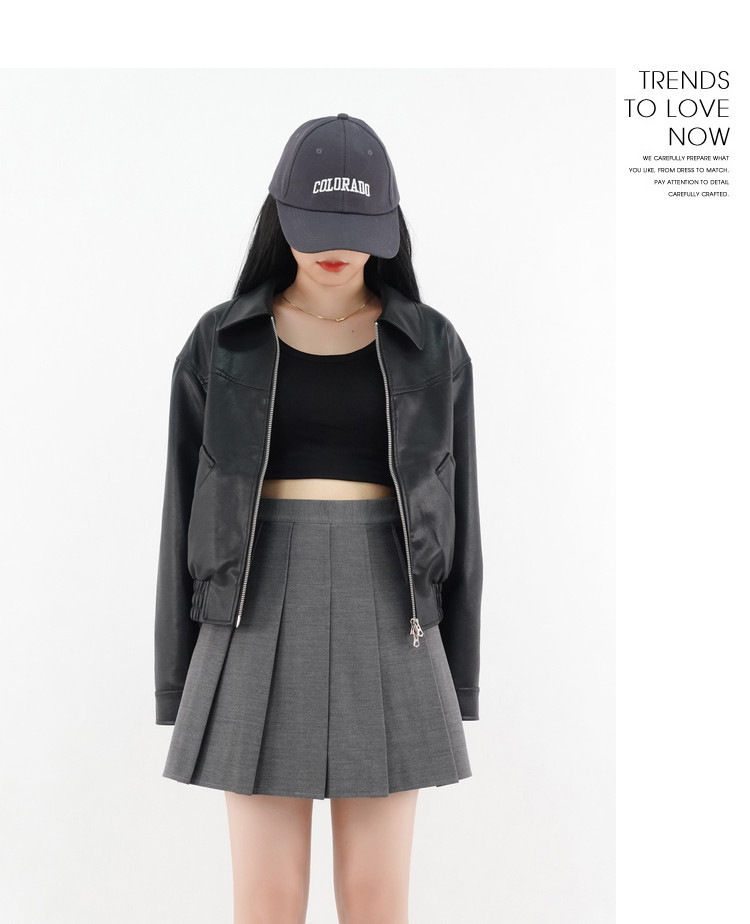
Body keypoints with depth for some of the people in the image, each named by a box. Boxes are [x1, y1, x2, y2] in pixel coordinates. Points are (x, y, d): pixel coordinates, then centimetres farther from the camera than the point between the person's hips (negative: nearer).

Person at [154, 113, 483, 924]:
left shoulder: (432, 347, 4)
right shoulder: (219, 344, 3)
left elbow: (451, 510, 6)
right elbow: (188, 508, 4)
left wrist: (456, 685, 5)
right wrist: (179, 686, 2)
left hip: (382, 620, 0)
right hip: (265, 618, 0)